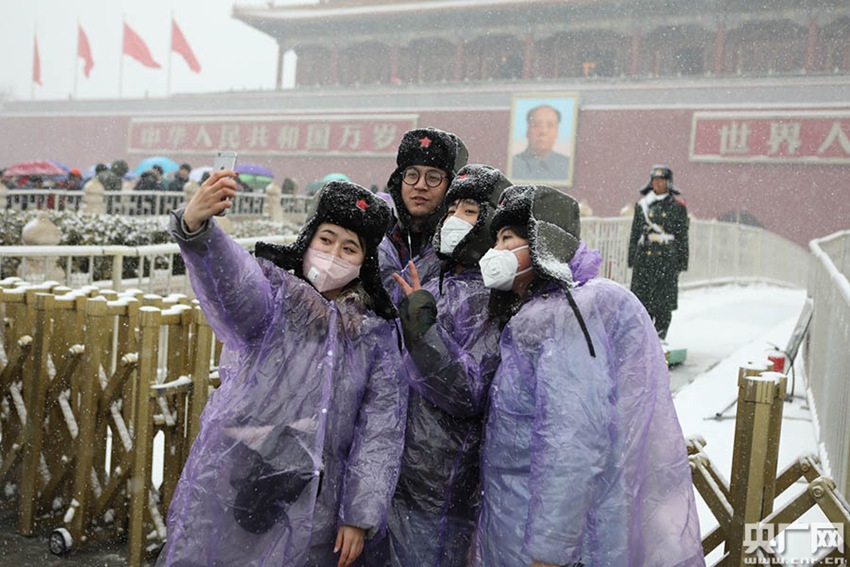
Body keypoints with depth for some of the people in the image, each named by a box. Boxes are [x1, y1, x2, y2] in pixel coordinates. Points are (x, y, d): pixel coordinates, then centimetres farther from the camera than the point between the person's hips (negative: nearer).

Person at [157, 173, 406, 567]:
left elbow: (381, 430, 5)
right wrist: (195, 227, -47)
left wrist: (360, 517, -1)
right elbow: (232, 279, -26)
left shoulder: (377, 335, 6)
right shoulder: (273, 293, -2)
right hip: (229, 495, -2)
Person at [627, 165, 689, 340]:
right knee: (641, 293, 1)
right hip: (644, 257, 2)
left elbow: (682, 236, 5)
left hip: (667, 258, -2)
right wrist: (632, 258, 10)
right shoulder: (642, 205, 11)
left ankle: (659, 335, 7)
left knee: (664, 297, -2)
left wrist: (682, 262, 1)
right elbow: (634, 233, 14)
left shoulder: (677, 206, 5)